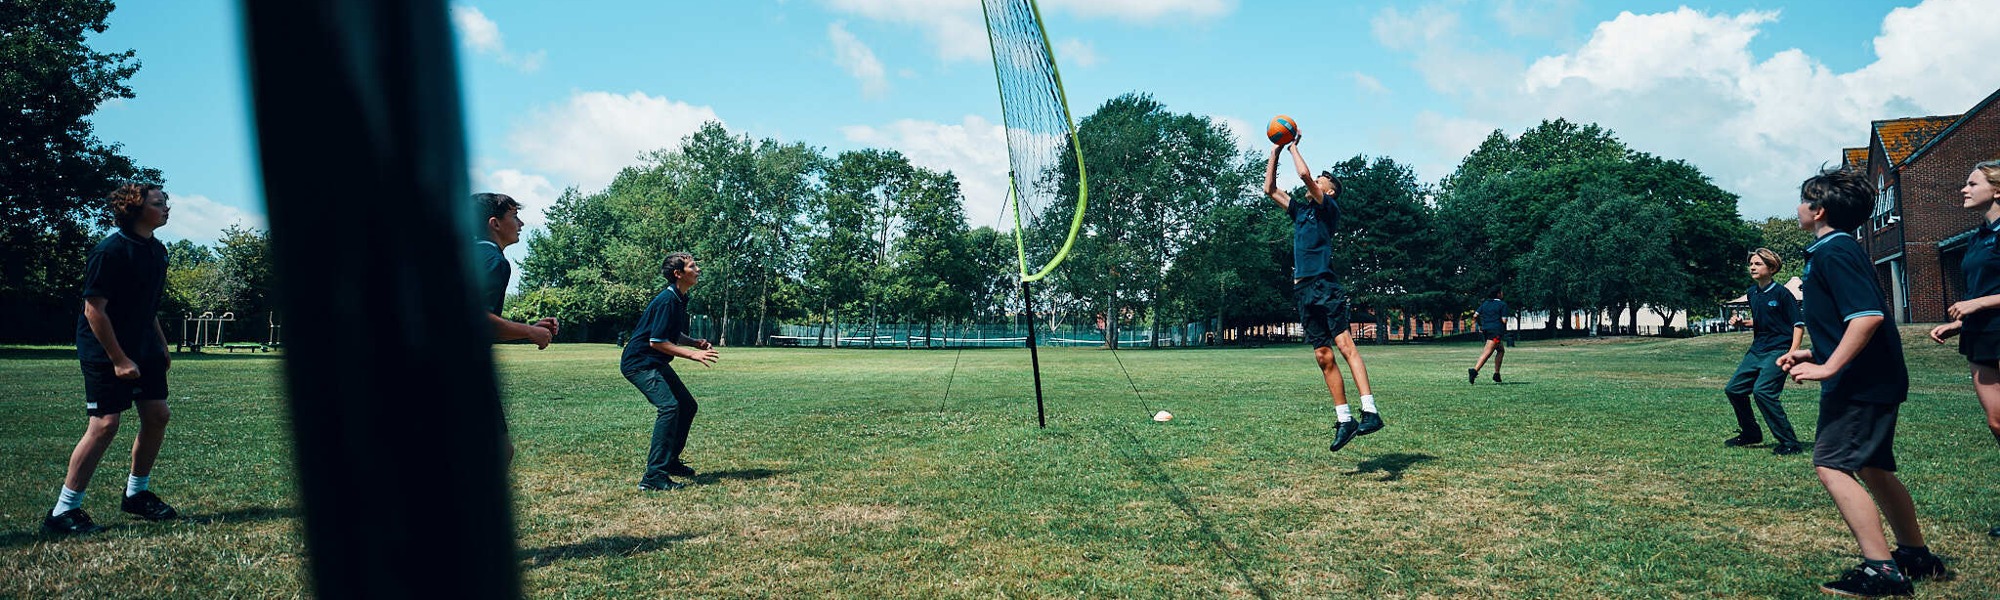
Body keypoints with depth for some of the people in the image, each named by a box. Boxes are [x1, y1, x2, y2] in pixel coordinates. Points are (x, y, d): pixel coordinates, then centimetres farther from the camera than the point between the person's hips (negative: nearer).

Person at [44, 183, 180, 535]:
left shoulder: (156, 251, 8)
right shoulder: (111, 252, -18)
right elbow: (94, 310, -20)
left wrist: (162, 348, 17)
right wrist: (118, 360, -21)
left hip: (144, 348, 9)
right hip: (106, 351, -8)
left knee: (157, 415, 7)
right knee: (105, 424, -11)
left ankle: (137, 494, 23)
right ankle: (63, 512, -1)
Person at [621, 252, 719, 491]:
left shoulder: (680, 299, 9)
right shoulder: (667, 301, -21)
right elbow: (656, 341, -24)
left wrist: (695, 342, 3)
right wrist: (692, 354, -24)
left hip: (656, 363, 11)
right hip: (639, 362, -11)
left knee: (688, 406, 13)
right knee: (669, 406, -25)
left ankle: (670, 460, 28)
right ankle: (653, 476, -25)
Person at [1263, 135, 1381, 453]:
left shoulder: (1329, 208, 3)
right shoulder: (1300, 210, 23)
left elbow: (1305, 174, -11)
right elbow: (1270, 189, 29)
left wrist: (1294, 147, 4)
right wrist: (1275, 152, 24)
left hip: (1324, 286, -7)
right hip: (1303, 290, 7)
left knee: (1345, 344, -18)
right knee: (1323, 356, 2)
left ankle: (1370, 412, -27)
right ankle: (1344, 420, 3)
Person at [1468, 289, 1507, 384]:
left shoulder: (1485, 303, 15)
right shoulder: (1502, 304, -2)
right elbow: (1504, 320, -7)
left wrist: (1480, 326, 20)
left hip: (1485, 330, 7)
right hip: (1496, 331, -7)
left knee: (1501, 350, 23)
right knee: (1487, 352, -16)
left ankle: (1497, 374, 17)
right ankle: (1474, 370, -34)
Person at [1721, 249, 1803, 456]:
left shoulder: (1782, 293, -9)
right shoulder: (1751, 293, 12)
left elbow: (1798, 324, -9)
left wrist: (1792, 352, -20)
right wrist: (1742, 322, 6)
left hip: (1778, 350, -8)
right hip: (1757, 350, 8)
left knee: (1762, 391, -23)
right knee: (1733, 389, 7)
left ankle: (1790, 442, -13)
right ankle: (1751, 433, 26)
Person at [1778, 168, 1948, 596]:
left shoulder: (1833, 252, -16)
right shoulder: (1840, 249, 16)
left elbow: (1868, 315, -28)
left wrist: (1829, 368, -28)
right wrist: (1812, 354, 18)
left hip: (1861, 383, -11)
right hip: (1873, 379, 11)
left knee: (1832, 466, -13)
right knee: (1872, 468, 18)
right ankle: (1917, 558, 30)